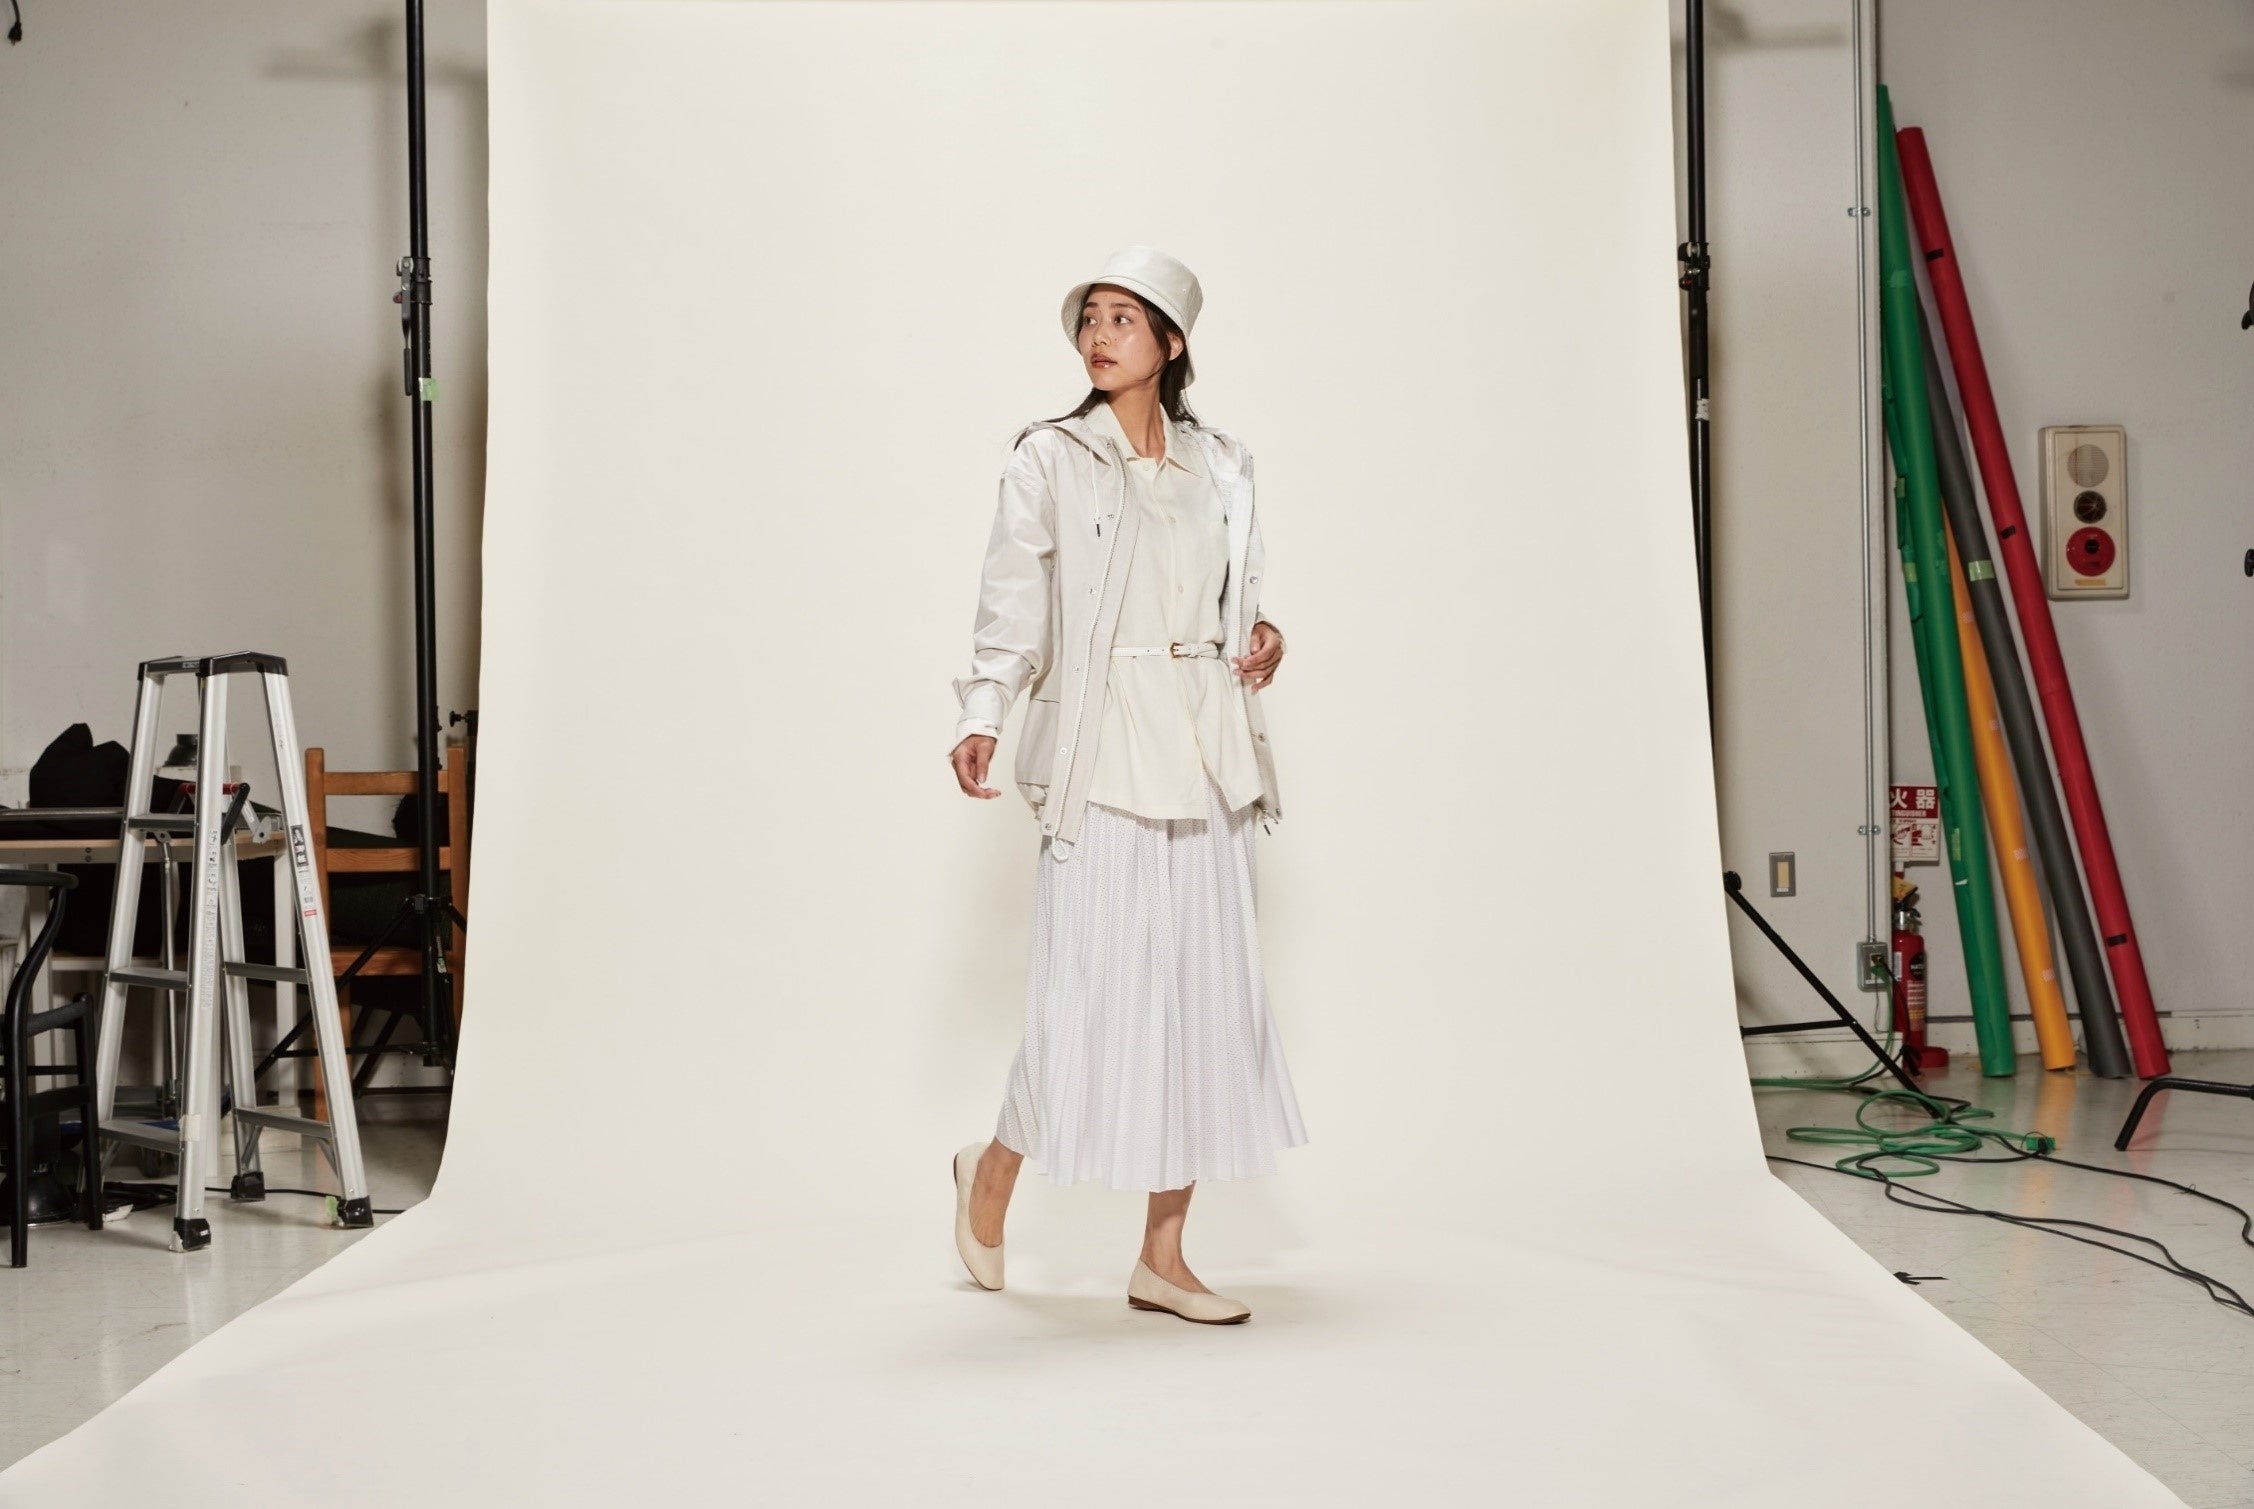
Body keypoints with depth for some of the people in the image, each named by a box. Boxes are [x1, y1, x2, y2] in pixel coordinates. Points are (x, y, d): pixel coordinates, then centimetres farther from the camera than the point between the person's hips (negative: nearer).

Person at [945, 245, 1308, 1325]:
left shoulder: (1220, 467, 13)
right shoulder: (1049, 458, 1)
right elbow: (1011, 606, -6)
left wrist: (1262, 641, 1)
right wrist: (979, 717, -19)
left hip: (1206, 755, 5)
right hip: (1102, 751, -5)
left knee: (1205, 993, 3)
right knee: (1094, 988, -6)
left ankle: (1163, 1260, 11)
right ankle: (994, 1167, 23)